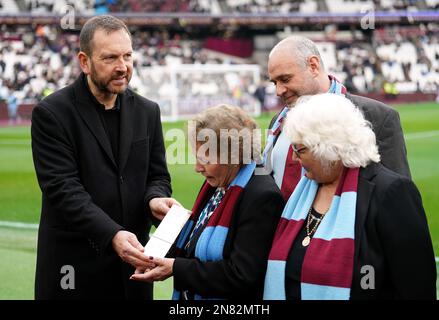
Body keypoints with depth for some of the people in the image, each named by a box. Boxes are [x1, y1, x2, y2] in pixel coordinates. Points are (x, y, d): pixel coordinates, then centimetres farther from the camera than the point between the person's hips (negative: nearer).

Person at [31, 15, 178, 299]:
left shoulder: (147, 112, 8)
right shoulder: (51, 113, -7)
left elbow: (157, 175, 12)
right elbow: (63, 188, -15)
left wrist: (154, 199, -12)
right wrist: (112, 235, -26)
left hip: (131, 259, 4)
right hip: (75, 266, -4)